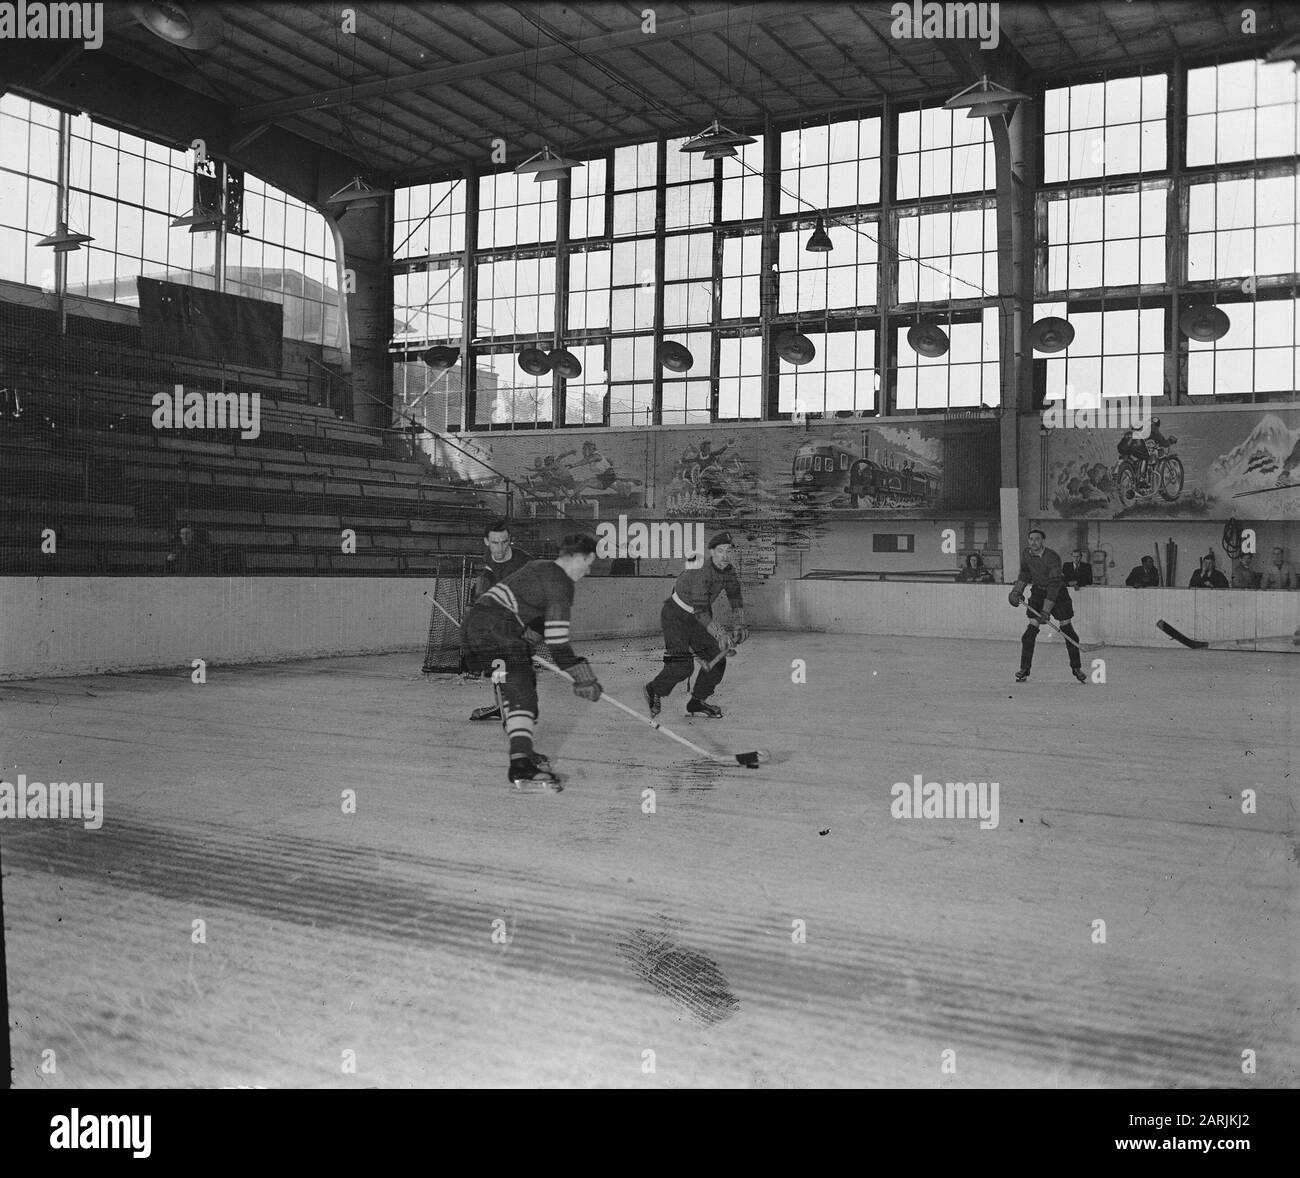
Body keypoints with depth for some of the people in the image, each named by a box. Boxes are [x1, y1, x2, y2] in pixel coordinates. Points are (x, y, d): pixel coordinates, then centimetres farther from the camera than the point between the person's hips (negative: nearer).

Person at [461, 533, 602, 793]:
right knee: (520, 693, -15)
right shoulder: (561, 584, -10)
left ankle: (522, 751, 32)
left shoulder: (540, 567, 20)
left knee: (523, 682, 22)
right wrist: (583, 676, -9)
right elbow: (557, 643, -14)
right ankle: (521, 770, -25)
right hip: (494, 628, -11)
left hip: (477, 619, 11)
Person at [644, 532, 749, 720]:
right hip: (675, 614, -8)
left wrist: (740, 626, 0)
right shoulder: (700, 572, -30)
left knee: (717, 659, 1)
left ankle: (697, 702, 16)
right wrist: (720, 634, -39)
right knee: (683, 665, -18)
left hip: (697, 617, 8)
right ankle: (654, 691, 9)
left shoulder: (728, 571, -4)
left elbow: (736, 599, 10)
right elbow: (701, 612, -33)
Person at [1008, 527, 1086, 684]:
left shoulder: (1053, 558, -27)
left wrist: (1046, 610, -33)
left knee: (1067, 629, -3)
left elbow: (1054, 586, -30)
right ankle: (1024, 669, -3)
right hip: (1038, 591, 4)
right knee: (1031, 629, -7)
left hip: (1058, 592, -4)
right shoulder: (1026, 555, -9)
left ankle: (1076, 668, 11)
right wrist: (1017, 591, 5)